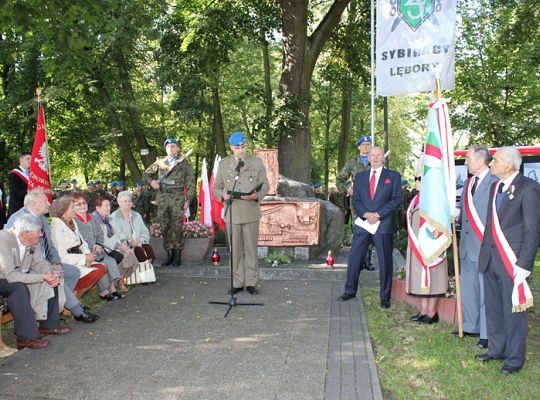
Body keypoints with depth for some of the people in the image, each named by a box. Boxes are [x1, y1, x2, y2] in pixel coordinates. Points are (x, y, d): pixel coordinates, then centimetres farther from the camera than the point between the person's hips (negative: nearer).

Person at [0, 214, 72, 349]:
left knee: (51, 281, -4)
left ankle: (49, 325, 4)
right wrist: (42, 277, -33)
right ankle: (26, 337, -29)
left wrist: (52, 274, -18)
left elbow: (39, 262, 3)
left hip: (20, 277, 8)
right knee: (19, 287, -35)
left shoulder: (32, 241, -8)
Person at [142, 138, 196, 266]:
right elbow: (146, 175, 21)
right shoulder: (159, 162, 15)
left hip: (178, 198, -3)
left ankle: (177, 255, 5)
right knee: (165, 227, 5)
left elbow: (190, 182, 4)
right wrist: (151, 181, -1)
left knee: (177, 227, -3)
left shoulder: (184, 163, 7)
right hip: (162, 198, 3)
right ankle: (169, 254, 13)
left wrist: (188, 199, -5)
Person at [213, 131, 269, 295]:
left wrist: (257, 196, -16)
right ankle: (237, 283, 16)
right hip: (231, 213, 1)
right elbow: (216, 187, 12)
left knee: (251, 248, 5)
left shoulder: (257, 162, 5)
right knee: (235, 249, 6)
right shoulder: (223, 164, 8)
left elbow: (265, 184, 5)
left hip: (251, 213, -1)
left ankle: (251, 282, 14)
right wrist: (222, 195, -11)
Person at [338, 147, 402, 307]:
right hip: (363, 223, 3)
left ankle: (385, 297, 13)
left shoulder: (393, 176, 5)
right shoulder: (360, 176, 14)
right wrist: (365, 214, -10)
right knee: (354, 257, 4)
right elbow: (355, 200, 9)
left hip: (384, 224, -3)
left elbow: (396, 199, -3)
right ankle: (350, 290, 20)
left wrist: (378, 214, -13)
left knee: (385, 262, 3)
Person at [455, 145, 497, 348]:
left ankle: (487, 333, 11)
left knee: (486, 290, 1)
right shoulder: (468, 183, 14)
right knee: (467, 288, 16)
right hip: (467, 245, 8)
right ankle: (470, 326, 30)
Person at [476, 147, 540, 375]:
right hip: (490, 259, 7)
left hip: (512, 261, -7)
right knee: (493, 308, 17)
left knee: (513, 311, 4)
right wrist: (485, 250, 10)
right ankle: (496, 349, 33)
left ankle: (515, 358, 18)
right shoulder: (495, 187, 12)